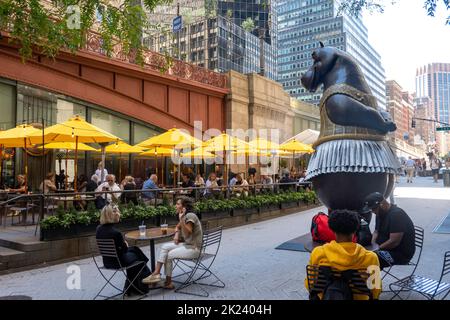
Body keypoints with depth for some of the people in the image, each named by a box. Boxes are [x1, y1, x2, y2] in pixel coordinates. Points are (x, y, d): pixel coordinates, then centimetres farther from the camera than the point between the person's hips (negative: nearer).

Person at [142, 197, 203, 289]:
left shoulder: (190, 216, -19)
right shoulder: (185, 216, 10)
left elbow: (187, 233, -25)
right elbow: (178, 227, 27)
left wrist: (181, 219, -31)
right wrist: (176, 234, 5)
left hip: (194, 248, -9)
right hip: (186, 244, 9)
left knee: (170, 255, -13)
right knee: (165, 247, -3)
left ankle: (168, 282, 1)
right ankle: (156, 273, -8)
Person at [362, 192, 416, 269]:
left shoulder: (396, 215, -22)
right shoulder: (380, 214, 7)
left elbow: (394, 242, -27)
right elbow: (376, 231, 17)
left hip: (401, 254, -9)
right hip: (385, 248, 9)